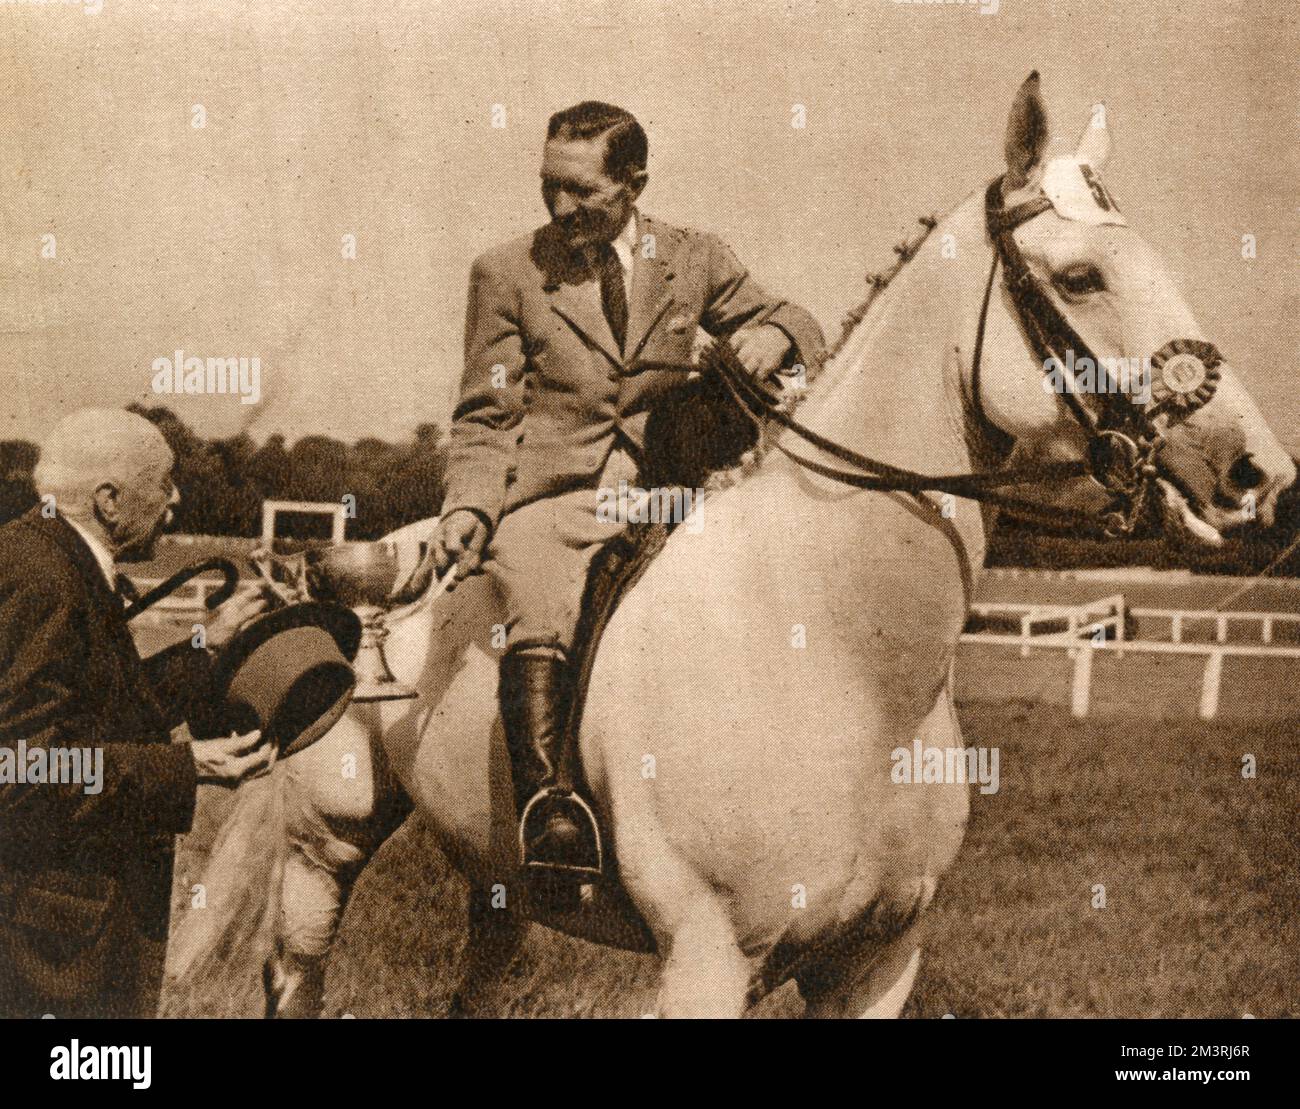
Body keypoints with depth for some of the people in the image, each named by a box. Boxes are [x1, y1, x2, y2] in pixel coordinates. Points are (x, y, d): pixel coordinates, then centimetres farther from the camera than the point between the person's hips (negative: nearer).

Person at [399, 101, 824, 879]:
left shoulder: (697, 261, 14)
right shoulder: (508, 273, 11)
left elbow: (794, 326, 23)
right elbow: (485, 418, 10)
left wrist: (773, 335, -4)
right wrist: (469, 507, -8)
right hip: (550, 497, -2)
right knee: (541, 613, -33)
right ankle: (548, 802, -35)